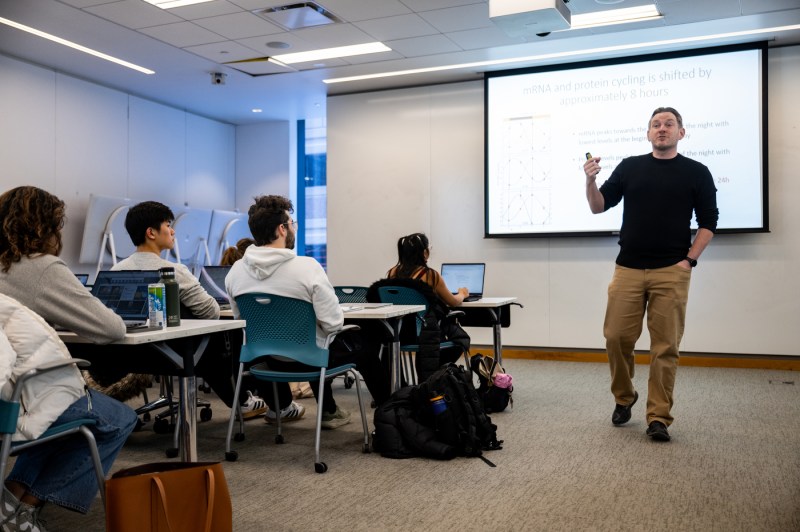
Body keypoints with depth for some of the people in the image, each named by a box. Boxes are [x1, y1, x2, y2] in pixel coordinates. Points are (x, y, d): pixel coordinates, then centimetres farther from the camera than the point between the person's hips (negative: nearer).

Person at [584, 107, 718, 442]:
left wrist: (689, 260, -5)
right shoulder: (629, 167, 9)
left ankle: (659, 417, 7)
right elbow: (599, 206, 7)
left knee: (665, 346, 0)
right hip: (628, 268, 2)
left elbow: (708, 222, 6)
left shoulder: (696, 172, 6)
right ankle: (623, 397, 24)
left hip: (671, 271, -1)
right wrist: (590, 181, -12)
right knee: (616, 337, 0)